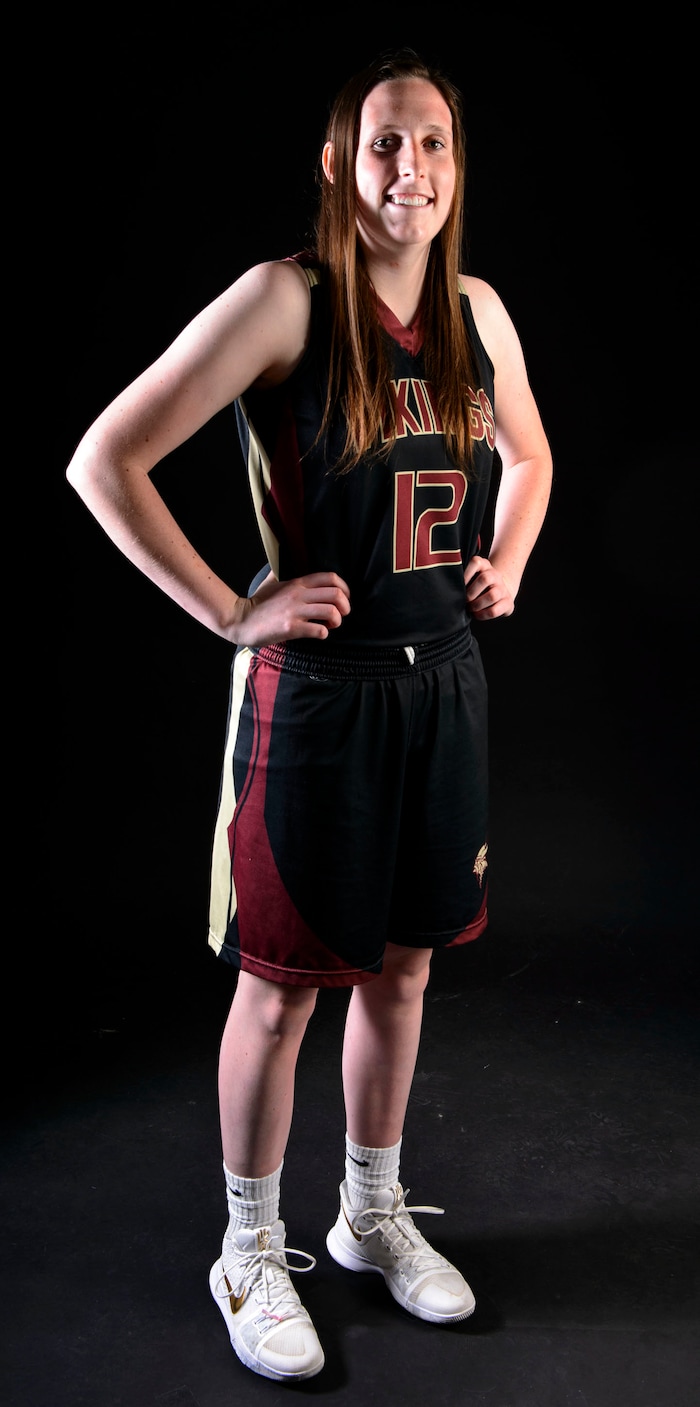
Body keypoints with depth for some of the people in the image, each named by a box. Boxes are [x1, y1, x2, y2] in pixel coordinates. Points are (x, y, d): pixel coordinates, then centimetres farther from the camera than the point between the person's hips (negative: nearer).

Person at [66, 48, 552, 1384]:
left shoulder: (477, 310, 6)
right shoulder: (286, 299, -12)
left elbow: (528, 452, 26)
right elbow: (103, 460, -16)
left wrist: (505, 564, 10)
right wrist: (232, 613, -16)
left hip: (441, 683, 6)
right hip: (316, 690, -6)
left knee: (401, 965, 17)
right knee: (283, 983, 6)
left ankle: (374, 1217, 37)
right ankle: (251, 1256, 27)